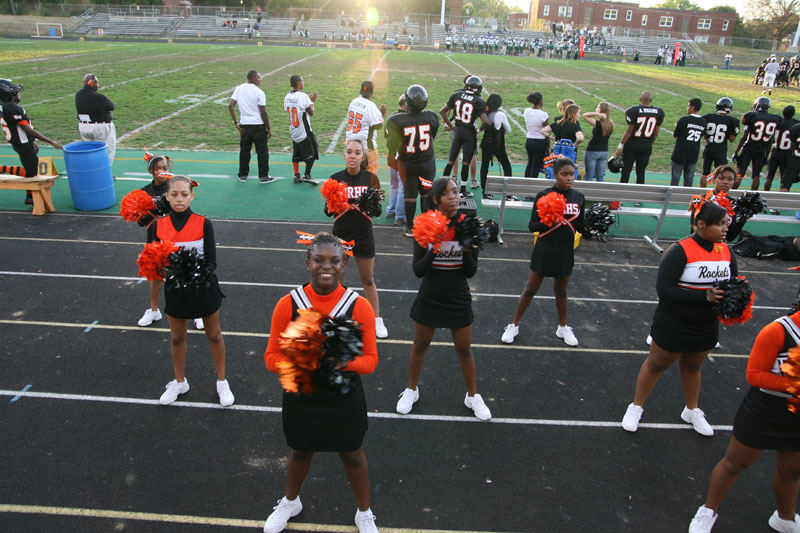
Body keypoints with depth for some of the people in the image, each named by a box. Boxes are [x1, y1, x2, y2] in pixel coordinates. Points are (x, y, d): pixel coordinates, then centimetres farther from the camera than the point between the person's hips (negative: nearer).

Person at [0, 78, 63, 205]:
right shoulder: (13, 109, -23)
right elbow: (29, 130, -23)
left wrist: (32, 142, 25)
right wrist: (51, 142, -20)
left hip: (20, 143, 10)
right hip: (23, 144, -10)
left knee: (32, 171, 19)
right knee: (30, 173, 1)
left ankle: (30, 197, 28)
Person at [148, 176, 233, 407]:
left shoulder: (203, 224, -14)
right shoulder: (157, 226, -7)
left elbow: (212, 262, -15)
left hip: (204, 288, -2)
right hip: (175, 290, 2)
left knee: (214, 335, 14)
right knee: (177, 338, 18)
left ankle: (222, 382, 32)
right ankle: (179, 382, 42)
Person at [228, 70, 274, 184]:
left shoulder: (238, 89, 4)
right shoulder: (259, 92, -13)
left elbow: (230, 105, 1)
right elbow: (263, 112, -13)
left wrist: (236, 123, 5)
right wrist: (268, 128, -4)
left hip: (244, 125, 5)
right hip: (258, 125, -5)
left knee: (244, 150, 15)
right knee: (262, 151, 6)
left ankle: (243, 175, 22)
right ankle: (263, 176, 10)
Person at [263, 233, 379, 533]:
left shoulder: (359, 306, -16)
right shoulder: (287, 304, -14)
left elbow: (370, 359, -10)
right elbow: (271, 357, -8)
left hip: (345, 400, -1)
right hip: (300, 398, 1)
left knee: (352, 456, 19)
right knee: (300, 453, 25)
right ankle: (290, 503, 57)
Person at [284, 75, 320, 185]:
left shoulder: (287, 97, 4)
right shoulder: (303, 96, -16)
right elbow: (311, 113, -14)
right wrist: (312, 101, 3)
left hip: (293, 130, 7)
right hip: (304, 131, -7)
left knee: (296, 154, 14)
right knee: (312, 152, 3)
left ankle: (297, 176, 16)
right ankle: (307, 175, -2)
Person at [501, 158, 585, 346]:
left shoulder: (578, 197, 0)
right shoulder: (543, 195, -11)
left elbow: (580, 226, 7)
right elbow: (532, 225, -10)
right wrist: (547, 222, -30)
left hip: (565, 251, 3)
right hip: (544, 250, -3)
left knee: (561, 291, 18)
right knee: (531, 289, 8)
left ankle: (563, 328, 37)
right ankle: (514, 325, 23)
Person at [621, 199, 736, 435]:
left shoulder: (726, 251, -3)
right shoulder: (680, 251, -23)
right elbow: (664, 289, -28)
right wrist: (704, 295, -33)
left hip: (707, 328, 6)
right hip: (673, 326, -5)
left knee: (692, 367, 26)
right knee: (656, 364, 15)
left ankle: (692, 411, 48)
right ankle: (636, 407, 35)